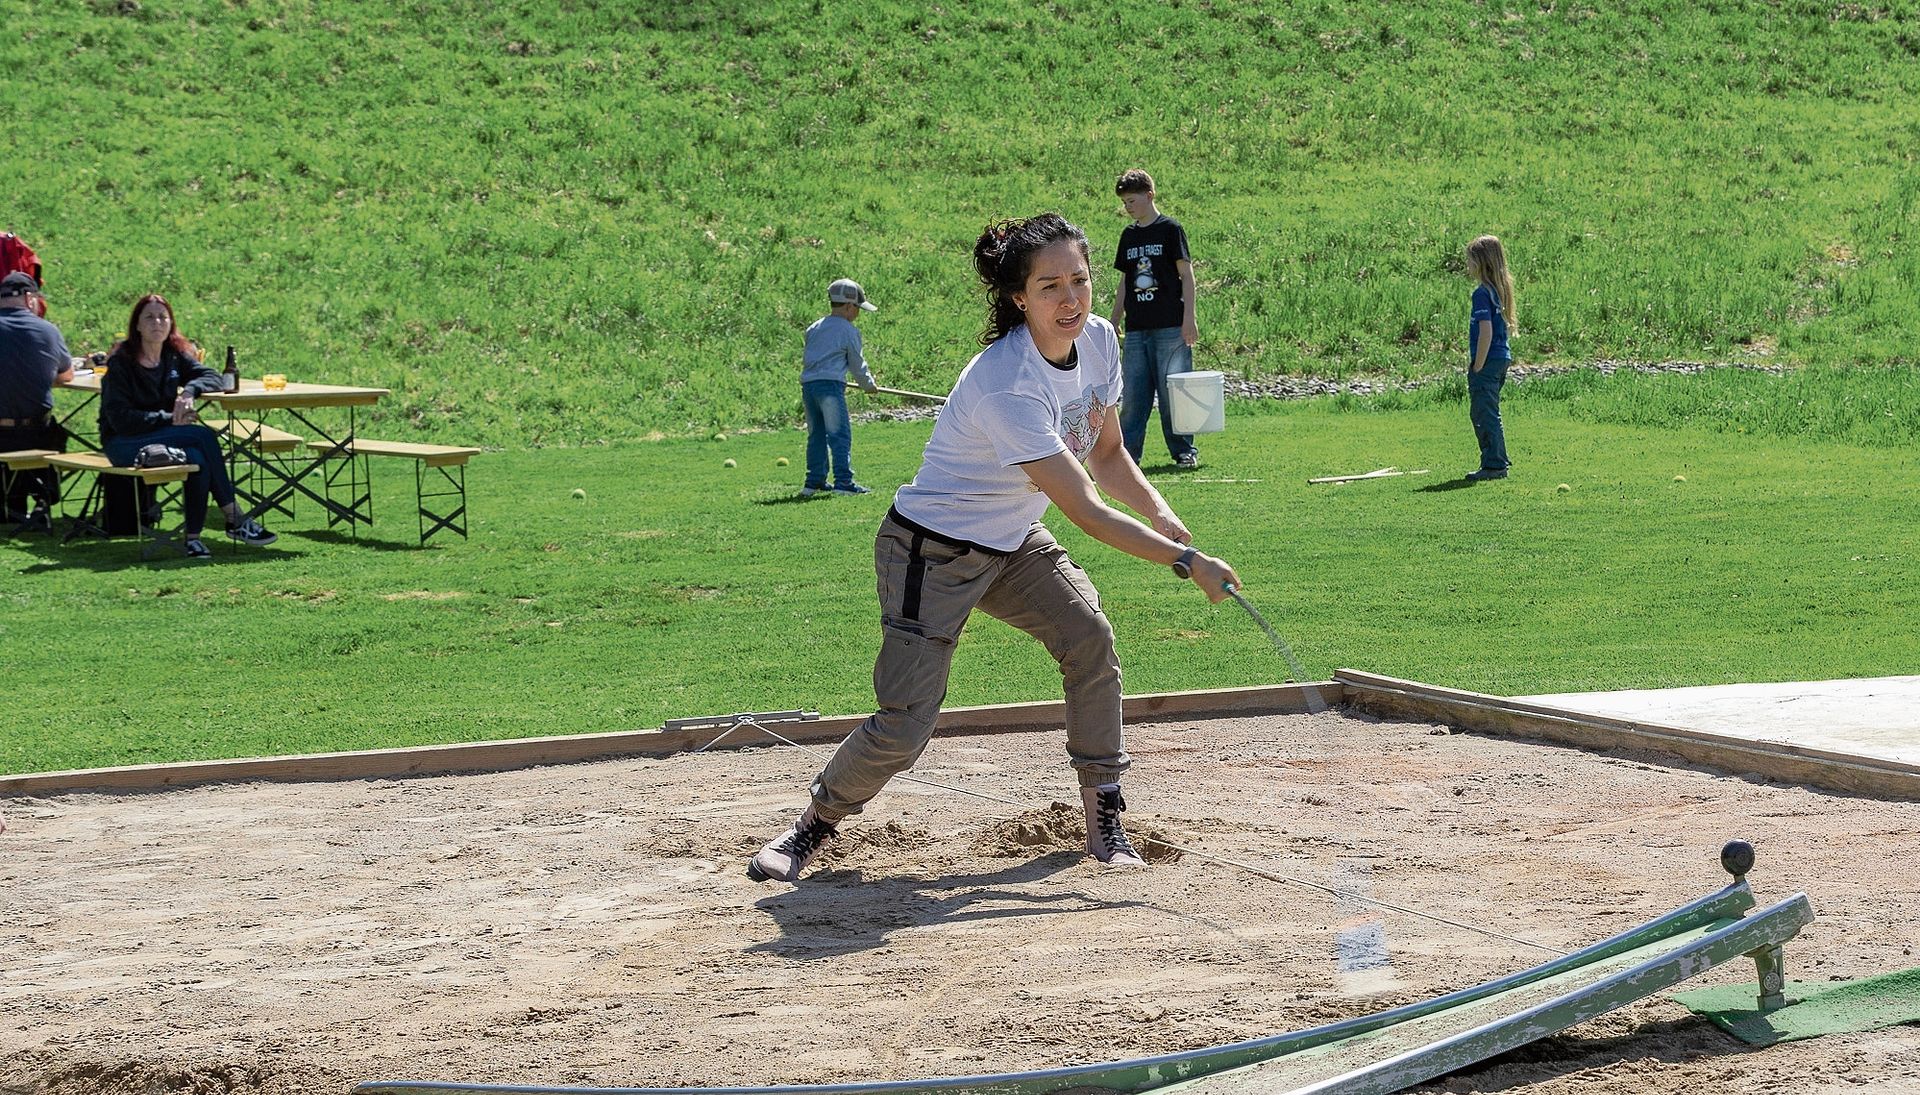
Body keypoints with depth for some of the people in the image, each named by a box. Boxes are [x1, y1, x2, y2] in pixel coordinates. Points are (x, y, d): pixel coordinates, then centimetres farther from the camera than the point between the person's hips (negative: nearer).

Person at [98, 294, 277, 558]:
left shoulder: (175, 356, 8)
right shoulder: (121, 362, -9)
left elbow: (214, 378, -2)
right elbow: (120, 419, -16)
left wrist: (191, 390, -23)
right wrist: (169, 419, -21)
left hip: (162, 436, 5)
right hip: (122, 444, -5)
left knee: (198, 458, -30)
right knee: (204, 437, -26)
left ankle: (194, 538, -26)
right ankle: (236, 519, -25)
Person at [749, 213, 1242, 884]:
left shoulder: (1099, 341, -8)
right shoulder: (1007, 388, -34)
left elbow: (1106, 455, 9)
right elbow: (1085, 512, -32)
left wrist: (1159, 512, -9)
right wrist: (1186, 563, -27)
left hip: (1013, 542, 7)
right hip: (932, 551, -7)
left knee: (1089, 638, -17)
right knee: (903, 728, -11)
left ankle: (1103, 818, -3)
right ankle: (815, 825, 16)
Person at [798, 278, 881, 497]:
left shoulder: (814, 329, 19)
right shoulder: (849, 331, -1)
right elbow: (857, 363, 5)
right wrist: (868, 384, 22)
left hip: (808, 385, 7)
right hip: (830, 384, -7)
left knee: (816, 435, 13)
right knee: (840, 434, -7)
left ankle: (814, 481, 14)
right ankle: (843, 481, -13)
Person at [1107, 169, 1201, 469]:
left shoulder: (1170, 229, -2)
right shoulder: (1129, 235, 15)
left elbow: (1187, 275, -3)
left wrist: (1189, 319, -10)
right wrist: (1113, 324, 17)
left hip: (1170, 328, -5)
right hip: (1136, 330, 5)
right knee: (1133, 394, 2)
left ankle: (1184, 452, 5)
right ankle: (1127, 453, 3)